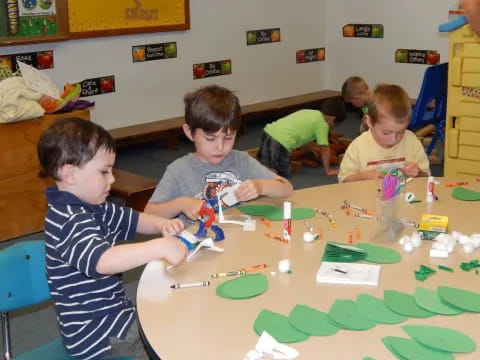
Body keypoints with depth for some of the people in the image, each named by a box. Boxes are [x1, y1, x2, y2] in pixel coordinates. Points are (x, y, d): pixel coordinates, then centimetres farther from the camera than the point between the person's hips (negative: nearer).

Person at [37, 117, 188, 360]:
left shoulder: (92, 208, 6)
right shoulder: (68, 221, -25)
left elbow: (134, 220, 15)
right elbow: (102, 260, -41)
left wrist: (162, 225, -5)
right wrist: (161, 247, -42)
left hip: (112, 315, 10)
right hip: (96, 334, -10)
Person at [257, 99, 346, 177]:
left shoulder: (309, 112, 21)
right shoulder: (323, 124, 0)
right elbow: (324, 149, 1)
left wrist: (311, 147, 38)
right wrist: (328, 171, 10)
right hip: (280, 143, -8)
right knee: (283, 172, 9)